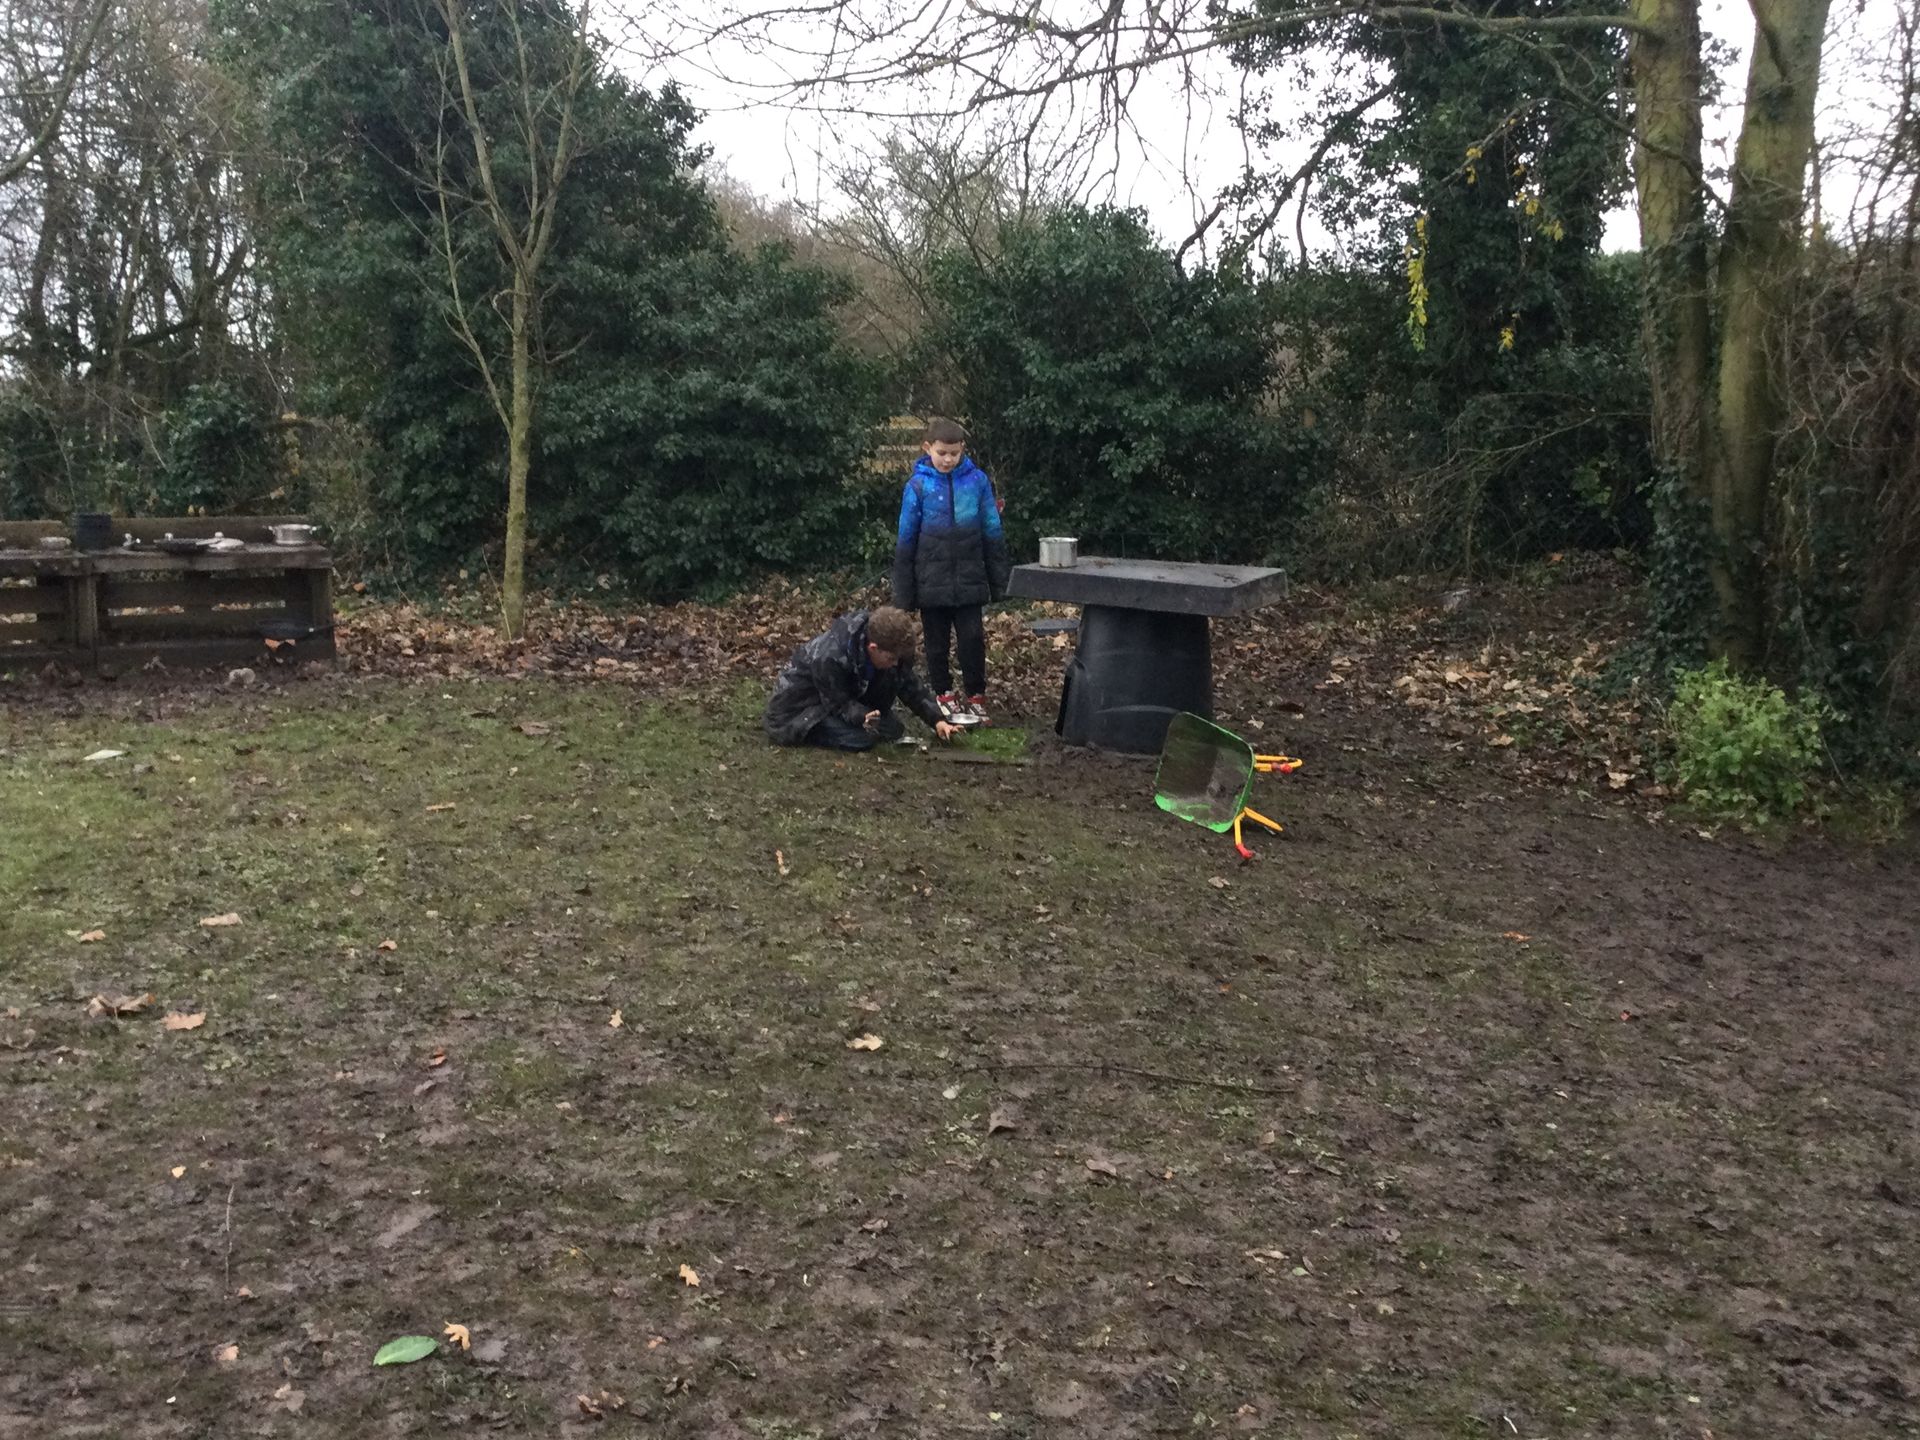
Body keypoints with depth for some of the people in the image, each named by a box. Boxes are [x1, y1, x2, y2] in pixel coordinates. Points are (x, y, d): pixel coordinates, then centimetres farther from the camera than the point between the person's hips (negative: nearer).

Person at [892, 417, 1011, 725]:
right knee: (937, 643, 10)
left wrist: (999, 580, 6)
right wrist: (904, 593, 0)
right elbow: (905, 541, 0)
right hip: (932, 583, 0)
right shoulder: (918, 485, -5)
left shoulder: (977, 480, -3)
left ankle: (976, 696, 16)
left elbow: (993, 534, 4)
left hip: (968, 581, 0)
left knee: (973, 639, 2)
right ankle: (944, 695, 24)